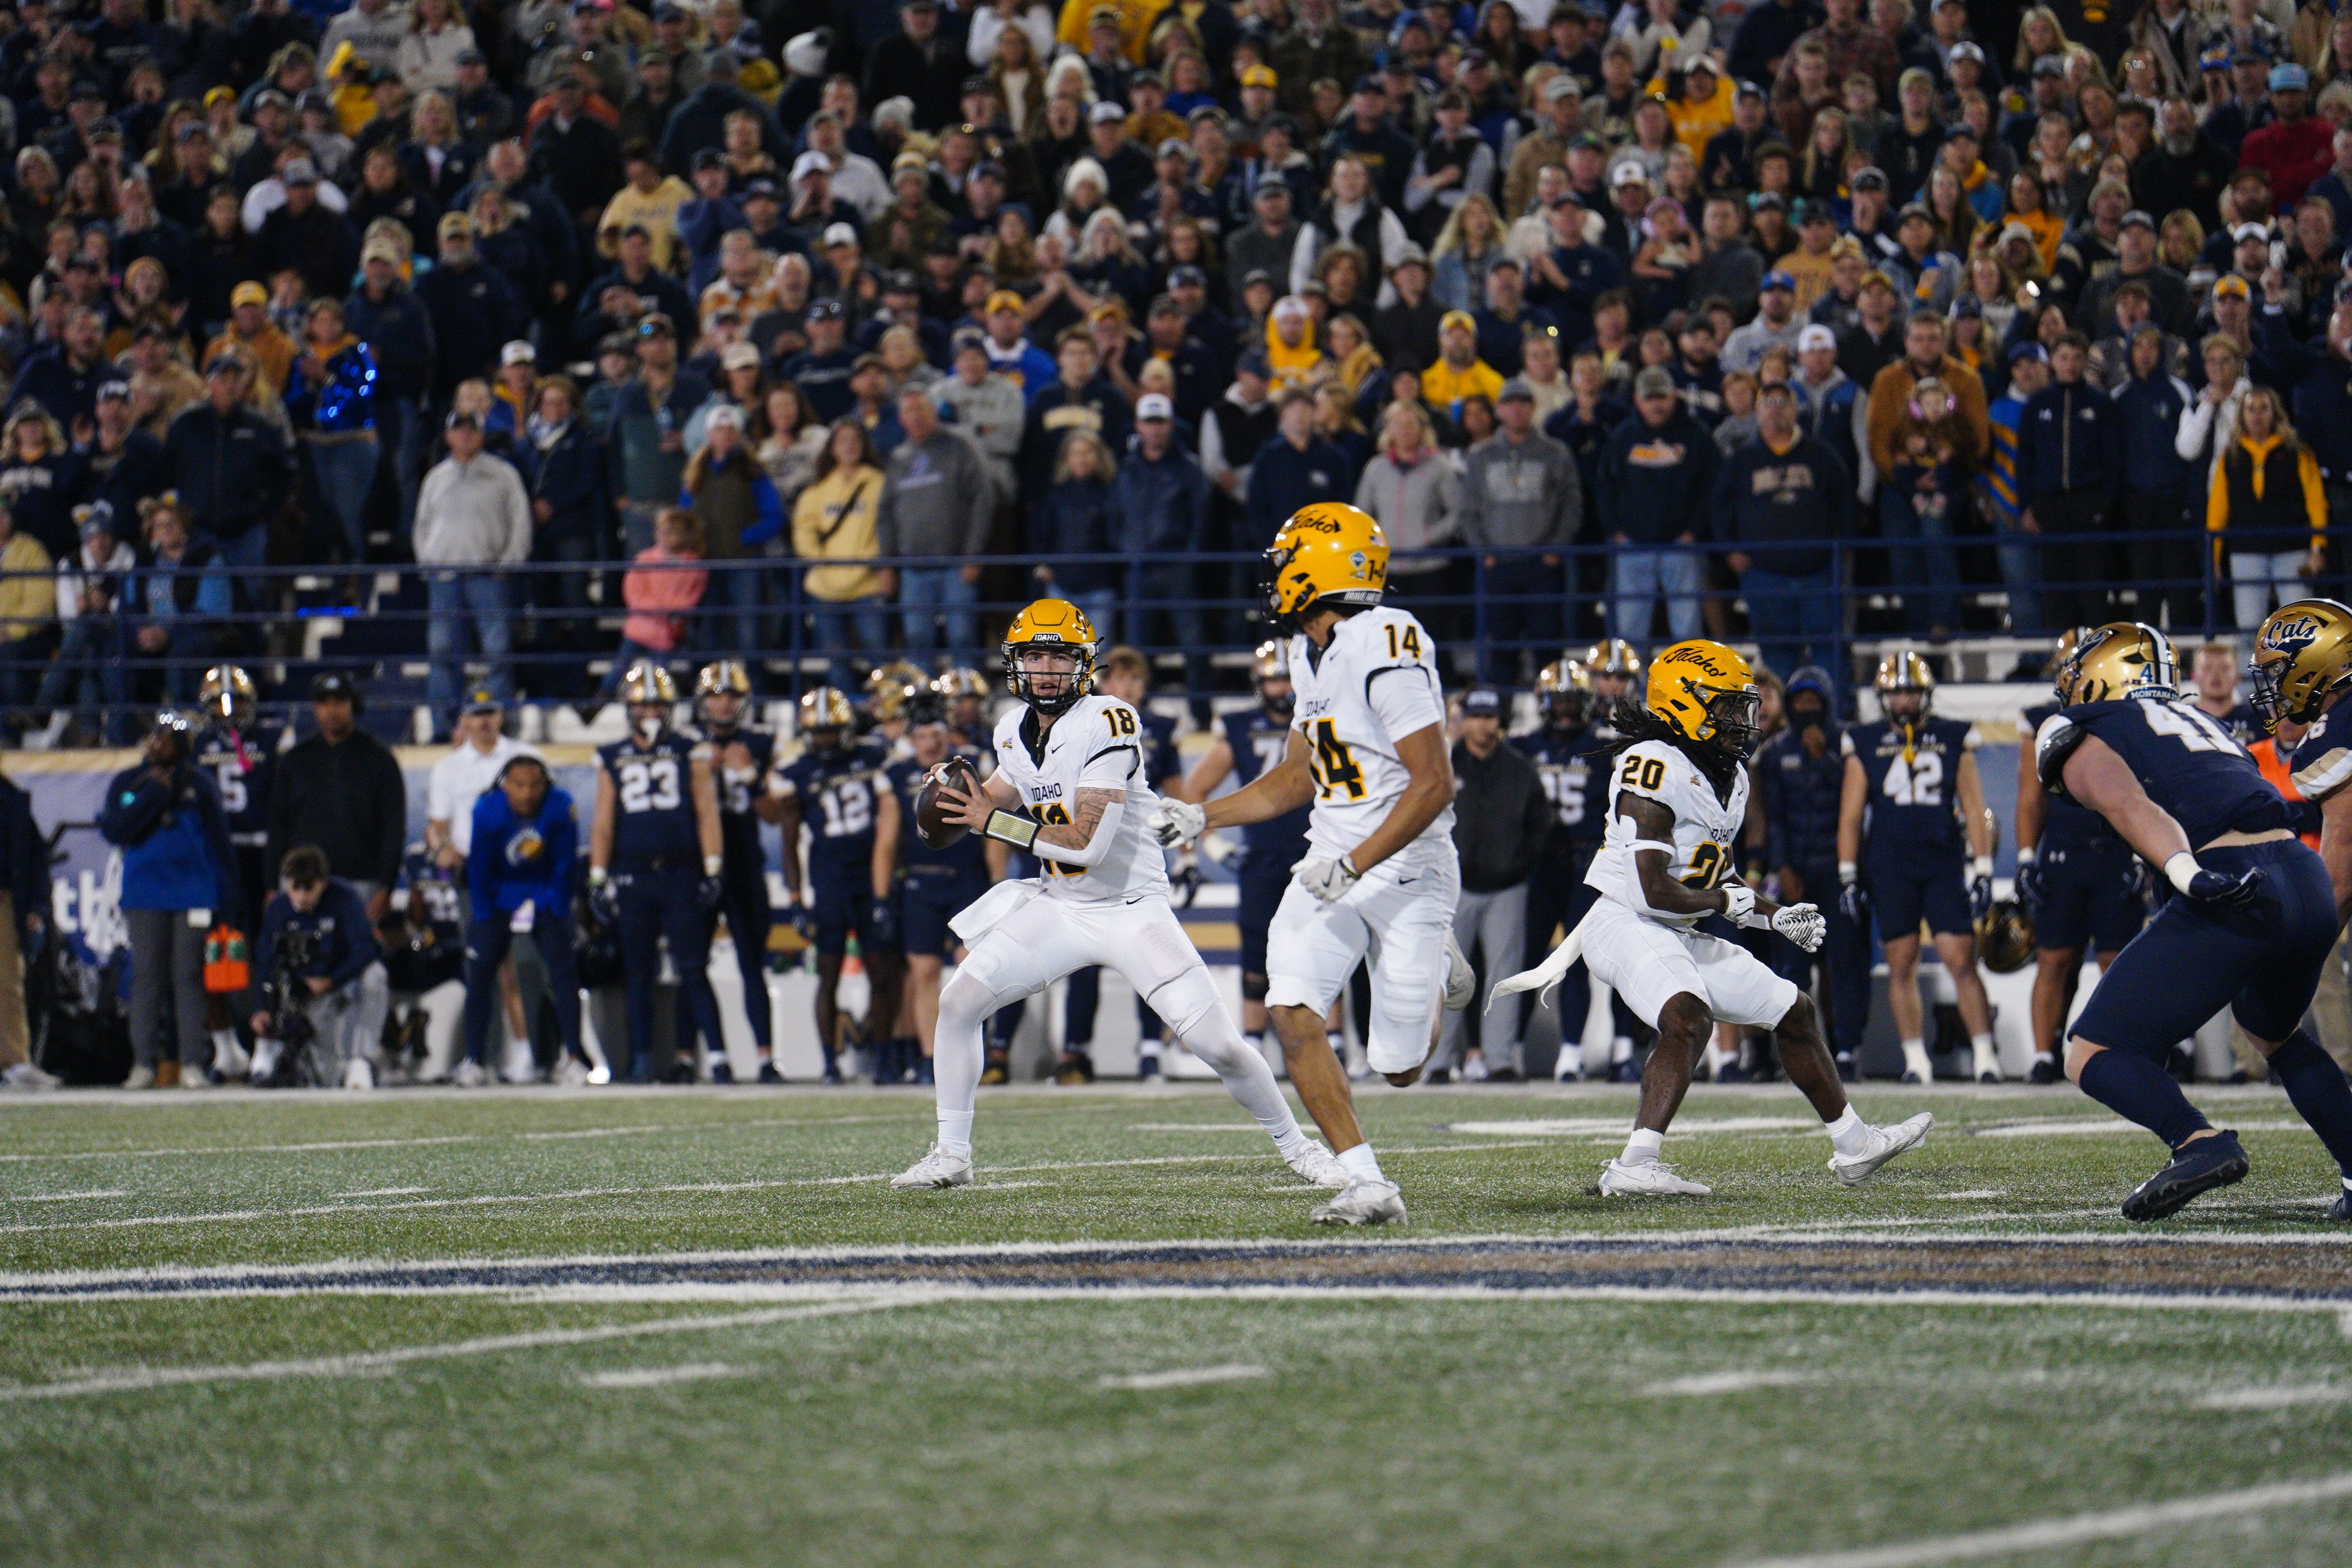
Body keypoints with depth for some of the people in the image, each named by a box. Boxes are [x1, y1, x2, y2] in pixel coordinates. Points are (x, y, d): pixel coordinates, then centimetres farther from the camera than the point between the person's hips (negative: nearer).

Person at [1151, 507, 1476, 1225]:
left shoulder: (1385, 651, -20)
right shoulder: (1311, 654, 9)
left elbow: (1433, 785, -23)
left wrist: (1353, 866, -24)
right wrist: (1204, 815, 14)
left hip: (1406, 866, -8)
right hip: (1334, 861, 8)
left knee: (1399, 1066, 1)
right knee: (1292, 1012, -14)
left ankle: (1437, 969, 35)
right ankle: (1368, 1185, -10)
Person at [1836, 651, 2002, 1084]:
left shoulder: (1953, 739, 7)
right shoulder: (1865, 744, 7)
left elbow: (1973, 807, 8)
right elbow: (1850, 814, 9)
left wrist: (1982, 868, 2)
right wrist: (1848, 875, 4)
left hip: (1945, 862, -1)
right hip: (1889, 866, 1)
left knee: (1961, 959, -8)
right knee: (1901, 964, 2)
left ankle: (1985, 1055, -6)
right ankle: (1915, 1060, 9)